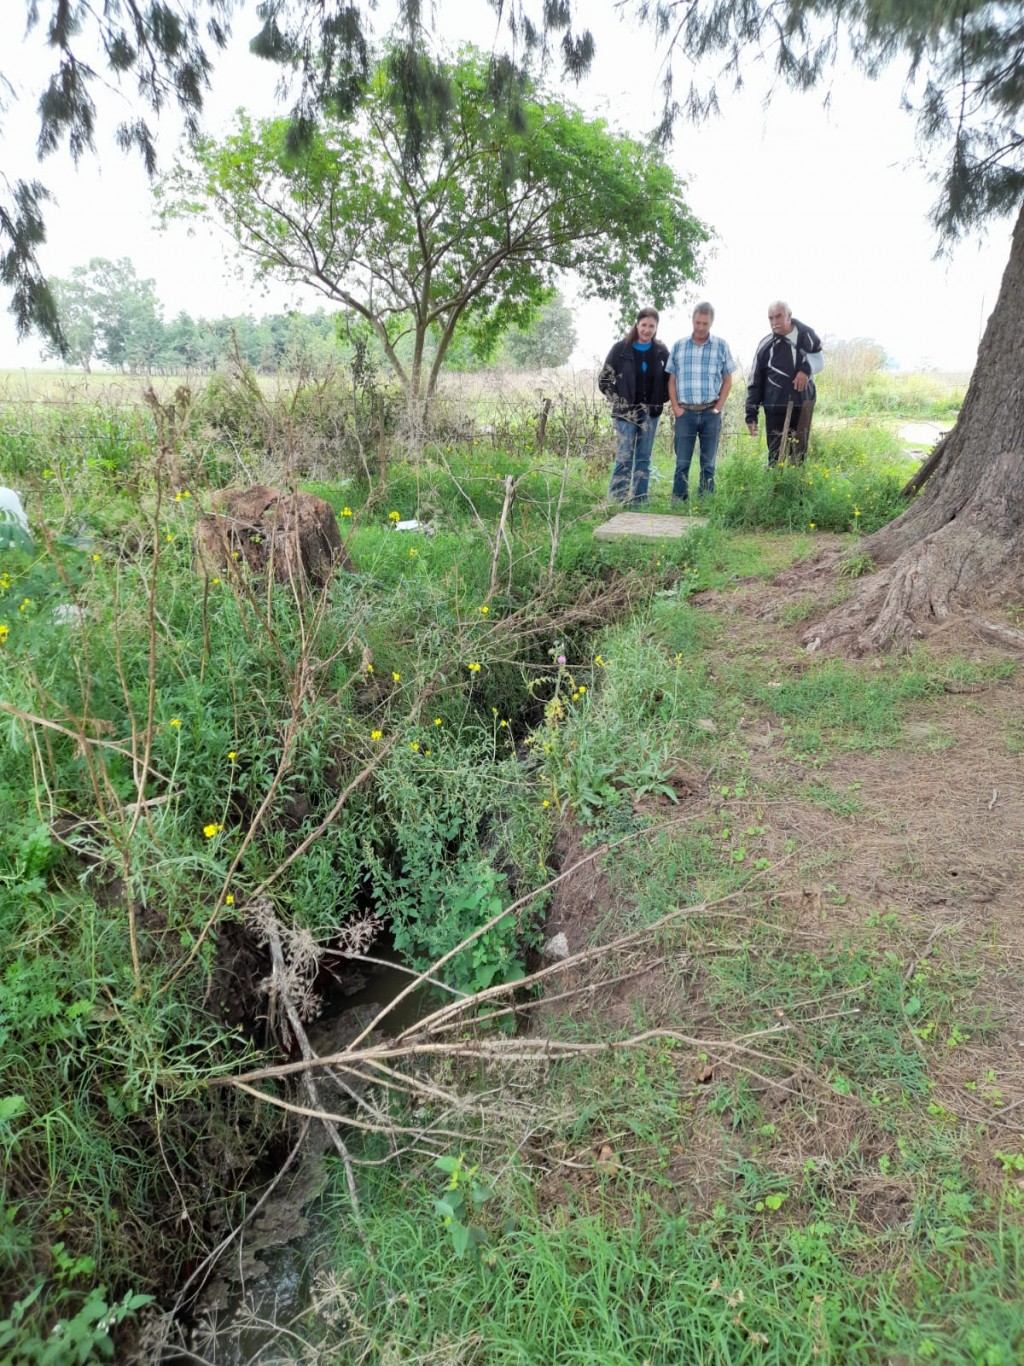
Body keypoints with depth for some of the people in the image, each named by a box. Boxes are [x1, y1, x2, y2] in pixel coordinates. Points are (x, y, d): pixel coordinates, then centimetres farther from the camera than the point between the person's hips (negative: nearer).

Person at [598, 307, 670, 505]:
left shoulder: (661, 351, 5)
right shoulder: (621, 348, -3)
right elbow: (604, 379, 0)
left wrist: (660, 400, 2)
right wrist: (619, 400, -6)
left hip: (650, 413, 3)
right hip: (626, 412, -3)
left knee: (644, 459, 7)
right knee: (624, 458, -8)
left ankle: (639, 502, 13)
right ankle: (616, 502, -2)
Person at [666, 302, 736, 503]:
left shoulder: (721, 346, 5)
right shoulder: (679, 346, 6)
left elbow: (727, 380, 7)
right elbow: (672, 380, 8)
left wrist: (718, 408, -3)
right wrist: (675, 407, -2)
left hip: (711, 412, 0)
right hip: (685, 412, 0)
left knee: (708, 463, 5)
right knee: (682, 462, -1)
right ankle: (678, 503, 4)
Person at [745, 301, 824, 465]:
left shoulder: (806, 335, -2)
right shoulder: (766, 345, -4)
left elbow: (819, 359, 12)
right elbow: (755, 382, 1)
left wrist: (807, 368, -11)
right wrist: (751, 414, -2)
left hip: (803, 406, 2)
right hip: (776, 409, -2)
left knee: (799, 454, 9)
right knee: (776, 456, -1)